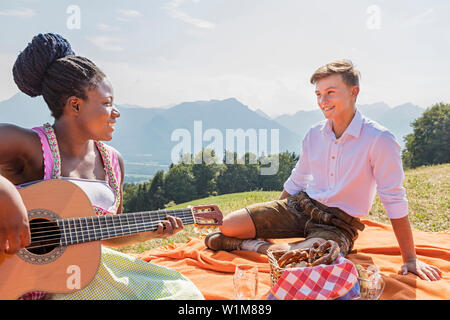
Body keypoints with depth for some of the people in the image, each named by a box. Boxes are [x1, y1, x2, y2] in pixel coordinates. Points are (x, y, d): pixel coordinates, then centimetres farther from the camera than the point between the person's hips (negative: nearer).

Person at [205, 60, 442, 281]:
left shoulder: (379, 140, -17)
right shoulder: (314, 135, 0)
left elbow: (395, 202, -13)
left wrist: (410, 259, -10)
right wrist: (269, 220, 19)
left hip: (338, 223, -4)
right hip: (299, 206, 4)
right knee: (228, 225, -12)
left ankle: (256, 245, -8)